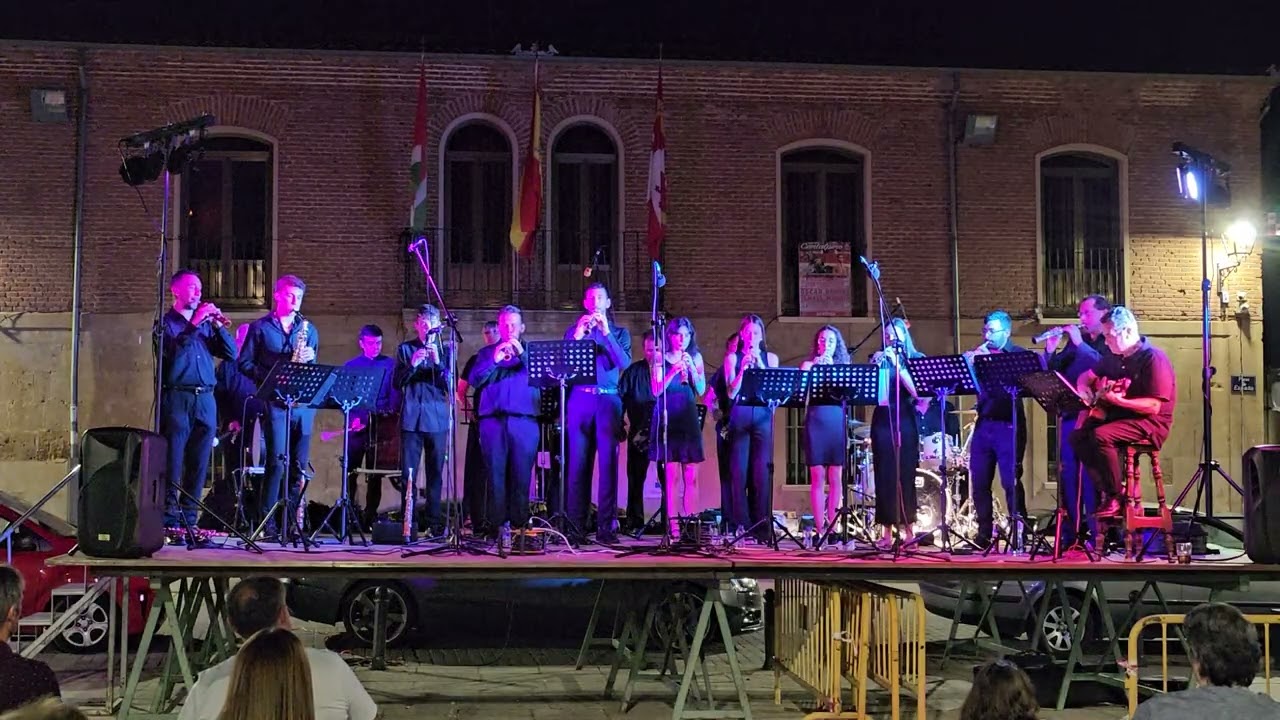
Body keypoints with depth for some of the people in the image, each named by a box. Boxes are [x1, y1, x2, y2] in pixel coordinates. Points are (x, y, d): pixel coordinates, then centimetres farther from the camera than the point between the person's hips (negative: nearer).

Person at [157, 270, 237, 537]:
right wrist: (194, 324, -17)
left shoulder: (205, 322, 18)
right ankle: (170, 522, -5)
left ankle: (189, 520, 10)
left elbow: (231, 354, 11)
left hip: (205, 399, 5)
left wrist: (218, 326, -1)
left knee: (198, 465, 5)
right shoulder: (166, 322, 4)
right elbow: (171, 350, -16)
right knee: (172, 465, -6)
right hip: (176, 398, -5)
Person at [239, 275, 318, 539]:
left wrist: (310, 359, -5)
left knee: (300, 465, 2)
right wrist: (270, 378, -11)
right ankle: (267, 521, -3)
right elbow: (245, 363, 2)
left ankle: (293, 520, 9)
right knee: (277, 460, -11)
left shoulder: (308, 329, 17)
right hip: (274, 401, -4)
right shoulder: (260, 328, 7)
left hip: (303, 401, 4)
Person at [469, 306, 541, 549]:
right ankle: (501, 525, -6)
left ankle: (519, 524, -5)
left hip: (524, 420, -1)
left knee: (522, 474, -7)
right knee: (496, 473, -6)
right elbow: (475, 380, 5)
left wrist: (522, 354, -8)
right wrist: (494, 360, -8)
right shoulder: (486, 353, 20)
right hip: (493, 420, 1)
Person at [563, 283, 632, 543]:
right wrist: (578, 335, -10)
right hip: (580, 400, 1)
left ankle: (606, 526, -9)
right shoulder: (574, 330, 15)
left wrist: (606, 332, -11)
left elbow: (624, 363, -4)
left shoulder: (619, 333, 14)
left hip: (608, 400, -1)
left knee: (608, 463, -8)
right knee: (578, 463, -3)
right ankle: (576, 525, 0)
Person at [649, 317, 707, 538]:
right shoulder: (661, 359, 4)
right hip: (667, 419, -3)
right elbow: (656, 390, -5)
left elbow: (701, 390, 4)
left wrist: (691, 368, -9)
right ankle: (673, 524, -8)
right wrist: (673, 372, -16)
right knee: (672, 474, -7)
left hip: (689, 419, 3)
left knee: (691, 476, -2)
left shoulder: (695, 358, 12)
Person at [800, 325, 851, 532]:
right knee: (817, 478, -4)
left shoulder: (843, 367, 13)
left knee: (835, 478, -1)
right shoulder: (809, 365, 10)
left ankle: (832, 528, 0)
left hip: (837, 424, 1)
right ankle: (820, 528, -4)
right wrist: (816, 368, -12)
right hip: (816, 423, -1)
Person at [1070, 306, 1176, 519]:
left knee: (1100, 436, -30)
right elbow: (1086, 377, 25)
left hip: (1151, 424, -9)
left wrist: (1117, 400, -31)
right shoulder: (1115, 358, 9)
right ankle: (1104, 491, -4)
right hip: (1120, 417, 9)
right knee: (1078, 435, -8)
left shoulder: (1153, 358, -16)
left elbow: (1154, 407, -23)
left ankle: (1117, 496, -16)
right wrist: (1085, 391, 1)